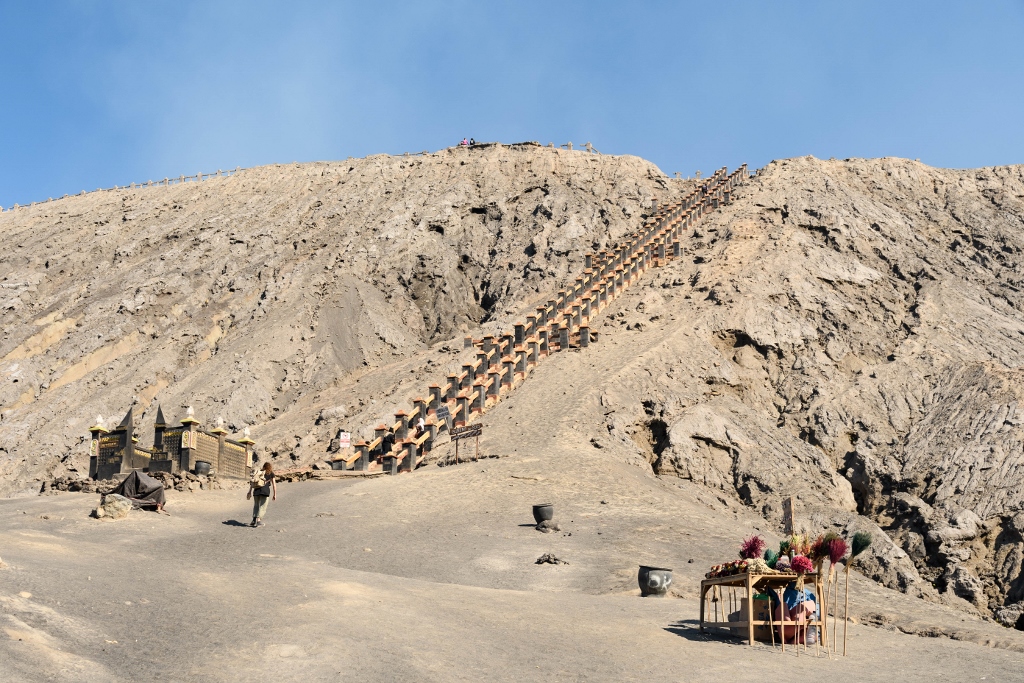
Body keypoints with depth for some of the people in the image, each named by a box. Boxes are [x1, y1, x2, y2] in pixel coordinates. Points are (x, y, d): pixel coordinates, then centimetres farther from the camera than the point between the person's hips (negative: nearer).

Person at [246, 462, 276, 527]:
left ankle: (254, 520, -1)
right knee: (262, 506, -1)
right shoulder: (271, 473, 13)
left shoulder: (259, 472, 22)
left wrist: (249, 492, 13)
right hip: (264, 490, -3)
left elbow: (251, 482, 14)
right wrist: (274, 494, 7)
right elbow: (274, 484, 5)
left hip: (256, 490, 3)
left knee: (256, 505, 12)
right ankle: (258, 520, -14)